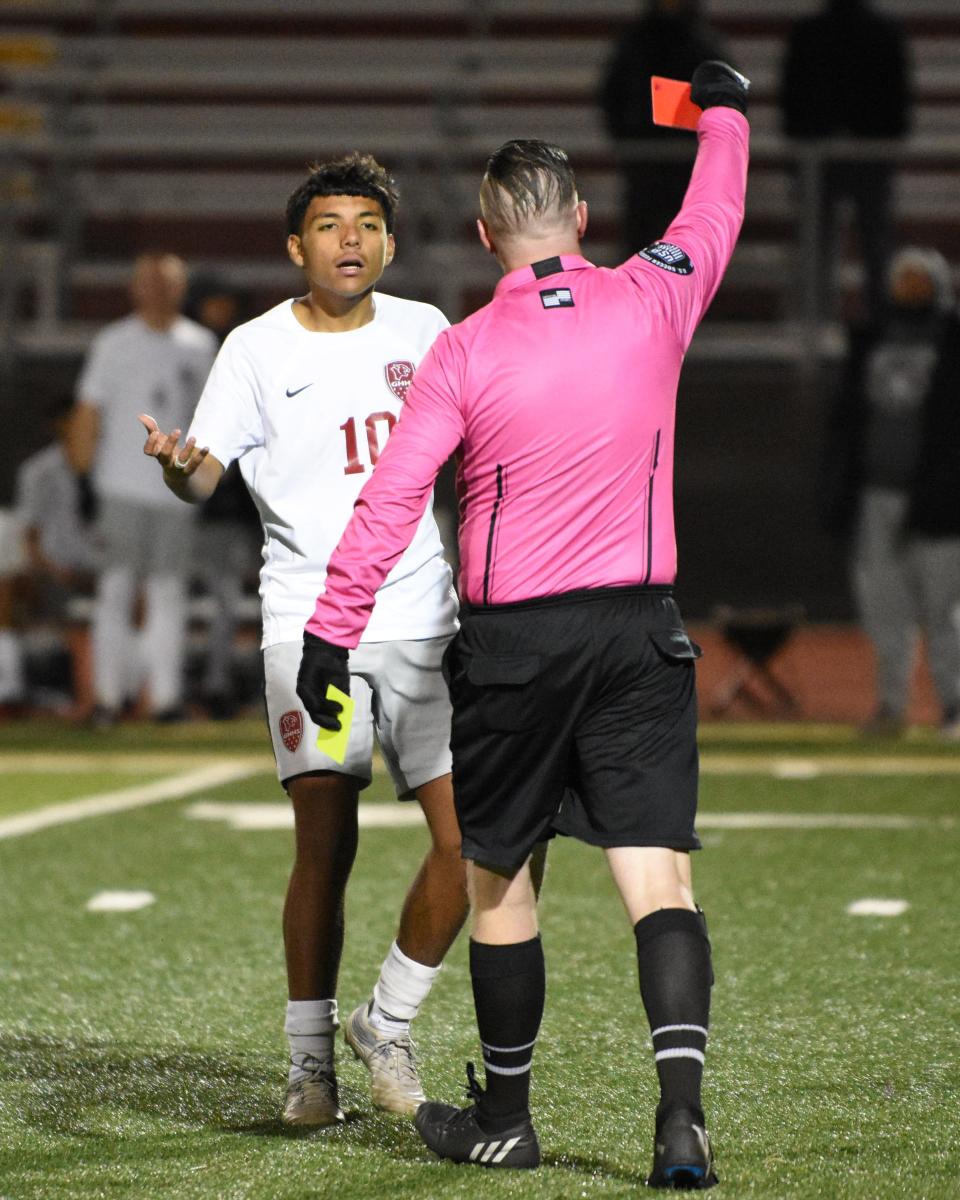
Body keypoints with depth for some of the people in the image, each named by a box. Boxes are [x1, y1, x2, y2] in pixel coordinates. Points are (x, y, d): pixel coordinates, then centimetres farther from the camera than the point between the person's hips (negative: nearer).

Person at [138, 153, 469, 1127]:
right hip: (309, 619, -3)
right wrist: (178, 465, -29)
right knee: (325, 841, -10)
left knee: (467, 838, -7)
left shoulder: (421, 331, 9)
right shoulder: (259, 349, 0)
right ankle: (309, 1060, 4)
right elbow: (202, 476, -7)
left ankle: (386, 1026, 13)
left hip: (421, 620, 3)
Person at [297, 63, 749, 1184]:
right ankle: (682, 1110, -22)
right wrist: (723, 114, 40)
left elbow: (389, 503, -9)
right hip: (640, 630, 1)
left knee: (497, 881, 14)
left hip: (511, 644, -1)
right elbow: (713, 218, 21)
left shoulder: (463, 351, -7)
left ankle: (504, 1120, 25)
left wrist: (329, 634, -3)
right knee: (657, 877, -4)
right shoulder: (650, 303, 0)